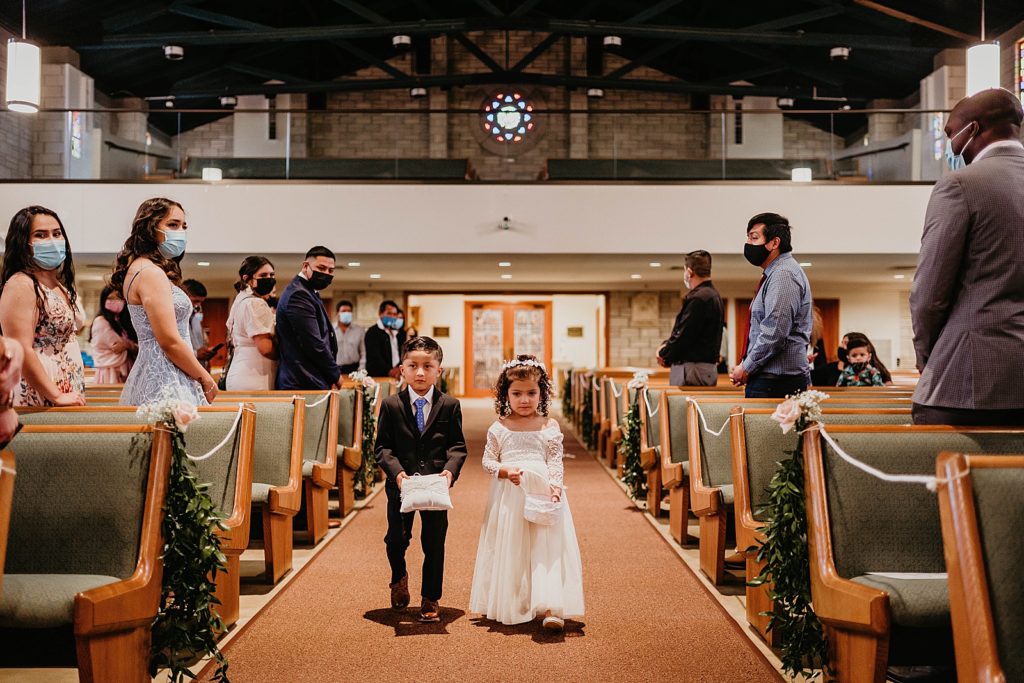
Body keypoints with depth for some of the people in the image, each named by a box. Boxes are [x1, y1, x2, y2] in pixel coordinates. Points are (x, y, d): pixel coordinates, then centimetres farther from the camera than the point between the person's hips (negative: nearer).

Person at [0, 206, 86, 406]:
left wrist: (77, 394, 15)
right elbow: (21, 352, -20)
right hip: (40, 400, -8)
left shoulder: (60, 285, 15)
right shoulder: (20, 285, -12)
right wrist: (57, 396, -19)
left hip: (70, 396, 8)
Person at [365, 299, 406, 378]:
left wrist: (399, 368, -10)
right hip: (377, 377, -5)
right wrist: (389, 371, -24)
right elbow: (375, 357, -12)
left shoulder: (401, 333, 18)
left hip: (398, 377, 5)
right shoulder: (372, 332, -1)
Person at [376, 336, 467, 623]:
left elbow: (458, 445, 0)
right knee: (396, 538, 6)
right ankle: (399, 578, 40)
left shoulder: (449, 405, -1)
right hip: (401, 483, 0)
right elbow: (382, 446, -2)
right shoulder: (391, 405, -2)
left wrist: (450, 470, -18)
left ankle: (430, 599, 24)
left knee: (434, 543, 7)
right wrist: (396, 471, -18)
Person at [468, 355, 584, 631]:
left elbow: (555, 463, 1)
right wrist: (505, 470, -13)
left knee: (546, 547, -8)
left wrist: (555, 487, -15)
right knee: (509, 549, 7)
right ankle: (509, 605, 19)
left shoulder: (549, 427, 3)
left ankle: (550, 607, -10)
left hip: (542, 492, -1)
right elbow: (488, 461, 7)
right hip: (508, 496, 1)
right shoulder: (499, 428, 5)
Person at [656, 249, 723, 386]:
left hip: (693, 369, -10)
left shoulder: (698, 298, -16)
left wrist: (663, 355, -3)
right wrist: (666, 345, 7)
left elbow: (683, 335, -18)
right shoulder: (713, 295, 17)